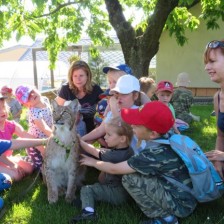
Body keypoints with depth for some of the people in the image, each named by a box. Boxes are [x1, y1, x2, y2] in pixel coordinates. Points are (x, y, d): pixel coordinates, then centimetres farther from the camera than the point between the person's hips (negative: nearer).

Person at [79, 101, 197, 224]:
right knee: (134, 169, 9)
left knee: (130, 179, -16)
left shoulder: (154, 154, -28)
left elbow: (114, 169, -15)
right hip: (186, 194, 8)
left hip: (181, 204, -8)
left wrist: (93, 162, 3)